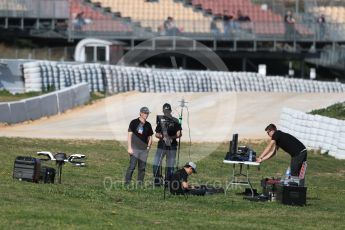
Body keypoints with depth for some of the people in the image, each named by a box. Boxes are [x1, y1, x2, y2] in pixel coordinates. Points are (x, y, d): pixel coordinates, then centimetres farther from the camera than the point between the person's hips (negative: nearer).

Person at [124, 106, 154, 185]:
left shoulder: (148, 125, 11)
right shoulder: (134, 122, -1)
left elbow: (150, 137, 19)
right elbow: (129, 135, -2)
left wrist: (148, 146, 4)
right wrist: (129, 148, -7)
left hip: (144, 149, 4)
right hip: (135, 148, -4)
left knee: (142, 167, 5)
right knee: (132, 166, -10)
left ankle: (140, 183, 11)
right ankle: (127, 182, -5)